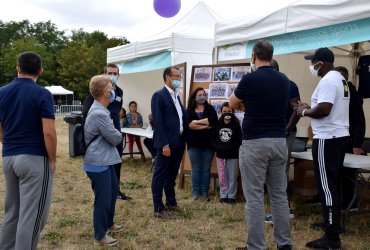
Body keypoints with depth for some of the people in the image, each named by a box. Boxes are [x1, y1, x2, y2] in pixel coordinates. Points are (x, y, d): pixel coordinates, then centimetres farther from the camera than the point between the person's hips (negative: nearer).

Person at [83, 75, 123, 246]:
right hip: (98, 163, -11)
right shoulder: (99, 113, -25)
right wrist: (118, 135, 3)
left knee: (113, 190, 24)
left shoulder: (100, 110, 9)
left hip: (104, 160, 11)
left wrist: (115, 135, -1)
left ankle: (108, 224, 41)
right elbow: (116, 138, -17)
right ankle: (100, 236, 16)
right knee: (103, 199, 1)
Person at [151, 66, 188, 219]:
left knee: (172, 175, 18)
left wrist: (184, 138, 8)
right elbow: (158, 122, -16)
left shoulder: (177, 96, 17)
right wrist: (164, 144, -20)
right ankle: (158, 209, 8)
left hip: (179, 142, 8)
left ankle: (171, 202, 31)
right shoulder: (159, 96, -9)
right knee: (160, 176, 1)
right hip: (166, 143, -8)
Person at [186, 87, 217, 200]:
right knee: (195, 169, 5)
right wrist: (206, 126, -13)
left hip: (208, 143, 1)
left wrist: (197, 122, -12)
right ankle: (196, 192, 13)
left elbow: (213, 121, -11)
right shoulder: (189, 110, 4)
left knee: (206, 169, 6)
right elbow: (189, 125, -13)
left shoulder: (210, 109, 7)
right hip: (194, 144, -1)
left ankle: (205, 192, 13)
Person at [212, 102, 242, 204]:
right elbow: (213, 139, 5)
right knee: (222, 177, 8)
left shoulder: (236, 124, -5)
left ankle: (231, 196, 14)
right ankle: (223, 196, 18)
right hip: (220, 154, 3)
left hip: (233, 155, -3)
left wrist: (229, 148, -18)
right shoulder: (217, 124, 3)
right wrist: (218, 148, -12)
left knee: (232, 177, 4)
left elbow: (239, 141, -8)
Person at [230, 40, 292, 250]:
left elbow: (233, 104, 8)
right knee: (279, 195, 13)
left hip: (255, 143, -6)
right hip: (279, 142, 6)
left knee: (255, 197, 1)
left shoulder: (250, 79, -10)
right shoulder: (284, 80, 7)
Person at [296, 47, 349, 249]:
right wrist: (310, 108, 15)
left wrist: (304, 112, -9)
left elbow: (323, 110, -26)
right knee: (333, 186, 14)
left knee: (327, 187, -5)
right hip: (338, 136, 11)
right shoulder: (339, 79, 16)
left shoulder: (327, 81, -16)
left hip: (327, 140, -10)